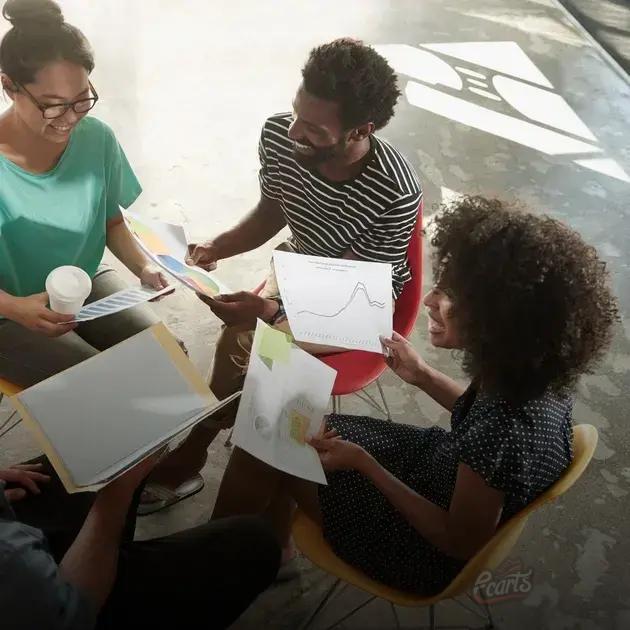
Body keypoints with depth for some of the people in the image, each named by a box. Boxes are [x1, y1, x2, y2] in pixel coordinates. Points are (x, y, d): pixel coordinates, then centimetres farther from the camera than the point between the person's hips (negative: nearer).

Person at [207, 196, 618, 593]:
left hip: (426, 551, -7)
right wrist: (424, 377, 4)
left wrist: (363, 463, -24)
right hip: (440, 472, 8)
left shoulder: (504, 435, -40)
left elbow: (462, 543, -25)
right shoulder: (536, 366, -17)